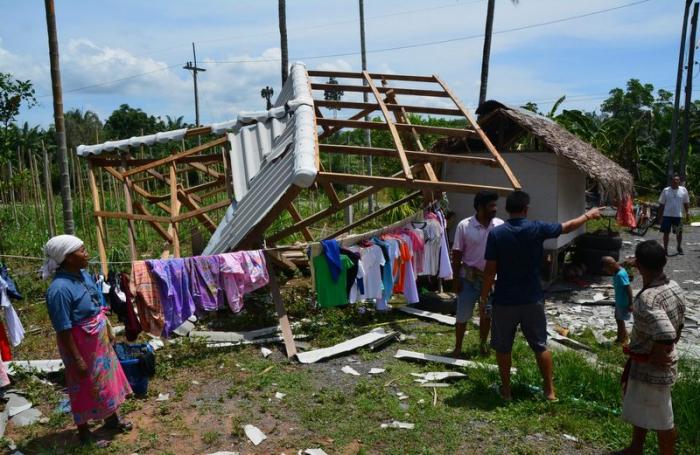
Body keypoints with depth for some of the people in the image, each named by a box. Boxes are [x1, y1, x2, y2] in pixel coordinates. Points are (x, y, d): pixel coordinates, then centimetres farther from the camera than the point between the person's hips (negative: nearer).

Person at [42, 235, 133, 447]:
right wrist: (77, 360, -19)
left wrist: (108, 335, 17)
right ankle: (84, 433, 32)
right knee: (84, 389, 11)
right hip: (81, 347, -8)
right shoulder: (60, 289, -29)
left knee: (107, 380, 23)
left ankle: (112, 419, 44)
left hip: (99, 342, 8)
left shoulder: (84, 275, -2)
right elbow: (63, 330, -24)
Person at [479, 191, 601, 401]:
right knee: (540, 345, 16)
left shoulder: (496, 233, -11)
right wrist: (588, 215, 28)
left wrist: (483, 297, 0)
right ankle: (550, 390, 25)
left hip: (504, 301, -1)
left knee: (503, 347, 14)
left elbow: (490, 270, -11)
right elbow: (568, 226, 10)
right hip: (532, 300, 2)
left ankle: (506, 389, 24)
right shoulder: (537, 229, -7)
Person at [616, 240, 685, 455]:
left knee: (661, 420, 11)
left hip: (651, 370, -9)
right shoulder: (675, 288, -3)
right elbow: (677, 328, 8)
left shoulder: (647, 299, -31)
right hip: (653, 367, 9)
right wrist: (667, 351, 18)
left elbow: (666, 338, -37)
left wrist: (652, 358, -19)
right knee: (638, 408, 26)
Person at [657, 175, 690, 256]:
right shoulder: (666, 190, 1)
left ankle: (679, 247, 28)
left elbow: (686, 203, 11)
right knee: (666, 232, 1)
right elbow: (661, 204, 4)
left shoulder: (683, 190, 3)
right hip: (667, 215, -1)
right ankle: (665, 249, 9)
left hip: (678, 216, 1)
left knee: (679, 232, 7)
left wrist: (688, 212, 0)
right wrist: (660, 216, 1)